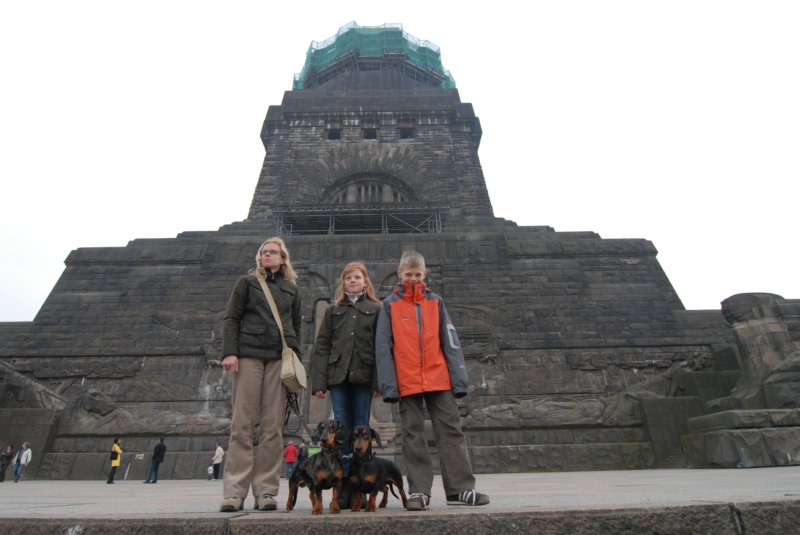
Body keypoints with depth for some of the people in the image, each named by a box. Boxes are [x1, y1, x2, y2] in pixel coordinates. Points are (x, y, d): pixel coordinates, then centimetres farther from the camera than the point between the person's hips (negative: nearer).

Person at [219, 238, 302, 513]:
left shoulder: (292, 289, 17)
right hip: (249, 355, -2)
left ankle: (266, 490, 7)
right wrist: (230, 352, -8)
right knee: (242, 424, -1)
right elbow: (231, 318, 4)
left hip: (280, 359, 2)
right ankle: (234, 492, 6)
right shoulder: (247, 282, 11)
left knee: (273, 426, 0)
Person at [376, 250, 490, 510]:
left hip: (439, 380, 2)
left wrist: (459, 379, -2)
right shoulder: (390, 305, 4)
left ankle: (461, 488, 11)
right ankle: (419, 491, 14)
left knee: (451, 431, 3)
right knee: (413, 436, 6)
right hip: (407, 383, -1)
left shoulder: (435, 302, 9)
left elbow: (450, 343, 6)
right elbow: (383, 347, -1)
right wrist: (389, 385, -9)